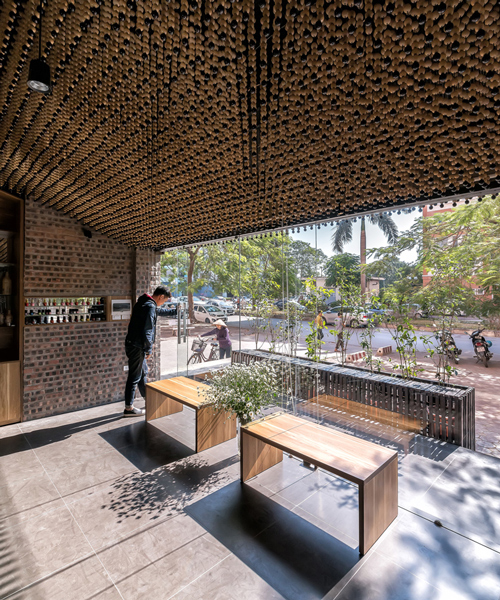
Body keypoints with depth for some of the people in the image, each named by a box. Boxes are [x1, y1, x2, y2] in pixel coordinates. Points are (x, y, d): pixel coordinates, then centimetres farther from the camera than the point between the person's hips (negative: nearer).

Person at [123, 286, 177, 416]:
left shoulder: (144, 302, 14)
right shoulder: (150, 307, -19)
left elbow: (160, 311, 31)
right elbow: (147, 330, -22)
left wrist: (176, 311, 38)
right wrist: (148, 349, -14)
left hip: (134, 344, 11)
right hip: (136, 347, -11)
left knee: (143, 372, 20)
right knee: (134, 376, 0)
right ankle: (129, 408, 11)